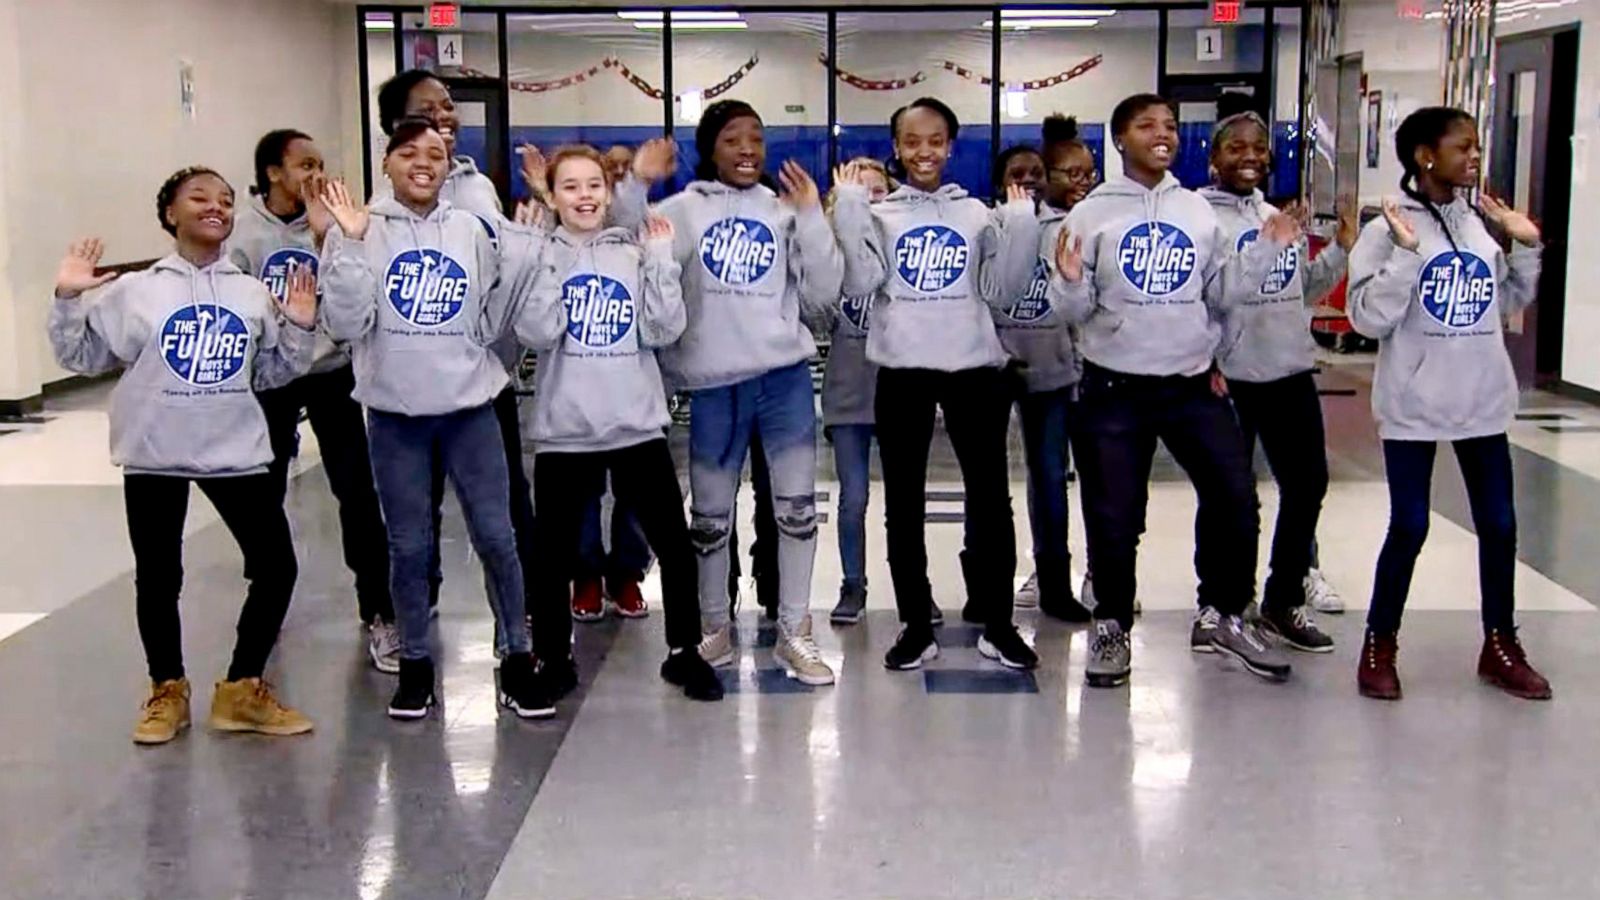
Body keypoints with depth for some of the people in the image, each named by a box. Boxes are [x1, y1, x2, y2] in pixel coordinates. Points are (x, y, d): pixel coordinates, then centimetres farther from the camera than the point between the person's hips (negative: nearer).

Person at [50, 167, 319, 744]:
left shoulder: (251, 293, 8)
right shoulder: (135, 291, 0)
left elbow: (272, 374, 14)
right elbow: (80, 357, 3)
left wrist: (299, 328, 1)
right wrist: (67, 299, -8)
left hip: (236, 451, 2)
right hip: (156, 455, -2)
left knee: (277, 567, 0)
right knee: (158, 578, 7)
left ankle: (242, 689, 17)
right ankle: (167, 691, 27)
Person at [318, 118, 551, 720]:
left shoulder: (472, 231, 5)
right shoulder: (360, 232, -2)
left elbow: (491, 322, 6)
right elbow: (345, 325, -10)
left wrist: (523, 252, -4)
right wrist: (352, 244, -18)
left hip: (469, 406, 1)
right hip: (395, 413, -1)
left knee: (495, 535, 2)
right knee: (409, 545, 7)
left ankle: (516, 657, 15)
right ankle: (415, 663, 23)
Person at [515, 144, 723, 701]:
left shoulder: (636, 254, 6)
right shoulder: (540, 255, 1)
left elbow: (665, 331, -3)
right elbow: (537, 334, -13)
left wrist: (661, 260, -9)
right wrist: (544, 261, -15)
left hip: (638, 425, 1)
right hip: (563, 430, -1)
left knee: (674, 542, 4)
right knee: (555, 552, 7)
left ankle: (684, 651, 21)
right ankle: (553, 658, 24)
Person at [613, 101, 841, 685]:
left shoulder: (785, 212, 9)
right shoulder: (682, 210, 5)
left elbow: (821, 295, 2)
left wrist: (811, 218, -5)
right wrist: (635, 187, -14)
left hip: (785, 375, 1)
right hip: (714, 382, -1)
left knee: (797, 504, 1)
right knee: (711, 513, 8)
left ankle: (794, 634, 14)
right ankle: (715, 627, 25)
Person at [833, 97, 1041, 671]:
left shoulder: (978, 214, 10)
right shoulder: (878, 214, 8)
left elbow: (1003, 291, 4)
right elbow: (859, 284, -7)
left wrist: (1020, 222, -4)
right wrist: (849, 206, -10)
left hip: (974, 368, 1)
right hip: (902, 372, 0)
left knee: (990, 498, 4)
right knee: (904, 504, 5)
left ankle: (998, 625, 16)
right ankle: (916, 626, 16)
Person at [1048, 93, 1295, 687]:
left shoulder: (1198, 211, 9)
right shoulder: (1092, 213, -3)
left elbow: (1221, 291, 11)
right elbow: (1074, 311, -3)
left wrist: (1266, 250, -1)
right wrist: (1069, 283, -24)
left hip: (1191, 383, 4)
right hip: (1115, 389, -3)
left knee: (1235, 498, 5)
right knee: (1114, 516, 3)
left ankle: (1222, 614, 25)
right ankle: (1112, 626, 22)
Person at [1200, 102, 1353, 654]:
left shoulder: (1281, 217, 14)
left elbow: (1304, 292, 20)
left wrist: (1341, 251, 8)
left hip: (1291, 371, 7)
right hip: (1230, 376, -7)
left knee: (1308, 484, 13)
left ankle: (1284, 601, 28)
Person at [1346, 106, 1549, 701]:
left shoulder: (1483, 225, 5)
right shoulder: (1389, 230, -10)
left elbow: (1511, 305, 16)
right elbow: (1368, 318, -17)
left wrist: (1525, 248, 4)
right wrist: (1406, 252, -23)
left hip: (1483, 403, 5)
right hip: (1413, 406, -5)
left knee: (1499, 524, 10)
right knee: (1408, 528, 2)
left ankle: (1500, 646, 25)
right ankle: (1379, 645, 18)